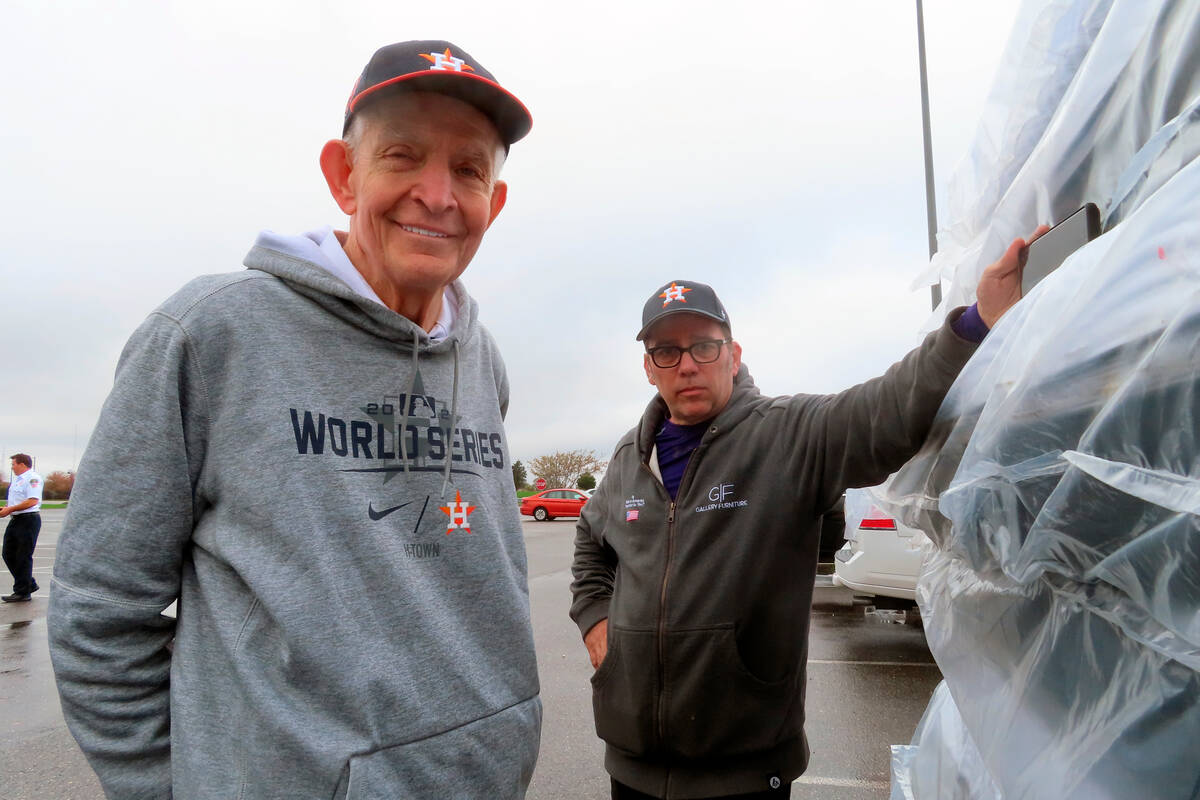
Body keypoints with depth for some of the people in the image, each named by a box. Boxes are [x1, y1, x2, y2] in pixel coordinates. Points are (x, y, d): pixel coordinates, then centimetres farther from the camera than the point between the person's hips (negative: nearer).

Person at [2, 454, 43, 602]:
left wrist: (10, 509, -19)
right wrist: (5, 509, 5)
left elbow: (32, 501, -22)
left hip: (28, 521, -10)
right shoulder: (16, 479, 18)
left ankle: (23, 592, 6)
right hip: (15, 520, 10)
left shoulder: (32, 478, -12)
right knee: (9, 555, 13)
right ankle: (30, 585, 23)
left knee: (23, 557, -3)